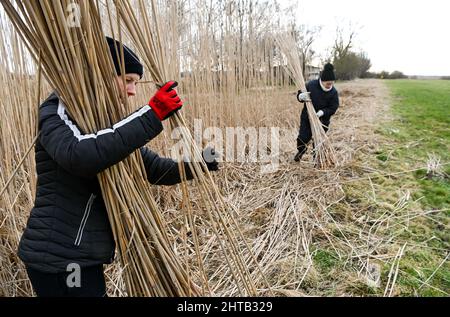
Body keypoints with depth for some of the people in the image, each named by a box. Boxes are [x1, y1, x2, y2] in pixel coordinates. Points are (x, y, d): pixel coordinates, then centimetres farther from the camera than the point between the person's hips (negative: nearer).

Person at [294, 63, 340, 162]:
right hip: (306, 118, 1)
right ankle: (301, 151, 33)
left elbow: (333, 108, -12)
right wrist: (301, 96, -26)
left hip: (322, 120, 0)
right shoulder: (311, 85, -12)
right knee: (303, 138, -1)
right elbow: (300, 94, -1)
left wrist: (322, 112, -28)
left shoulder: (333, 92, -12)